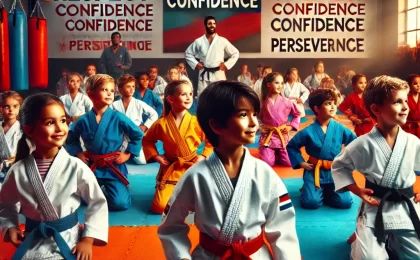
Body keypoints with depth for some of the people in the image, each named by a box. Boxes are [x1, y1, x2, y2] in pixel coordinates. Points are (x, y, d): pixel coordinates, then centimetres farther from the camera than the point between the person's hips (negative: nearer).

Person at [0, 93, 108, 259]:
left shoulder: (76, 167, -14)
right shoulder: (18, 171, -8)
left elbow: (98, 203, -7)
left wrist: (88, 240, -9)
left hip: (68, 242, -2)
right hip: (32, 243, 2)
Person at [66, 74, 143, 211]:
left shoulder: (118, 118, -10)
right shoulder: (83, 120, -6)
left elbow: (138, 135, 0)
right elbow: (70, 139, 12)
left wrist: (128, 154, -4)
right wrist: (78, 153, -2)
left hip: (114, 167, -2)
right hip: (91, 167, 2)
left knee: (120, 203, -14)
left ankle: (106, 189, 20)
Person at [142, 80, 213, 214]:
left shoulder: (197, 122, -9)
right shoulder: (161, 123, -8)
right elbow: (147, 140, 9)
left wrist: (204, 156, -6)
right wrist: (156, 156, -1)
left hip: (193, 169, 0)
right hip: (171, 170, 0)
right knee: (160, 207, -8)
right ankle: (176, 192, 25)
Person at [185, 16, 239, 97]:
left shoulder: (223, 41, 0)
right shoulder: (198, 41, 3)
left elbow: (235, 53, 8)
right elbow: (188, 53, 14)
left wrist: (227, 64, -1)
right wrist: (195, 64, 2)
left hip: (218, 74, 0)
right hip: (204, 75, 1)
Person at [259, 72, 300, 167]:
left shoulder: (287, 102, -3)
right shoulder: (263, 102, -4)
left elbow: (297, 115, 10)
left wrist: (291, 126, -1)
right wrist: (259, 126, -4)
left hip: (283, 136, 1)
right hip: (267, 136, -1)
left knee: (289, 163, -4)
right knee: (267, 163, -12)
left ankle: (277, 154, 26)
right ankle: (273, 154, 21)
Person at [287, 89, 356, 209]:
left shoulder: (340, 129, -4)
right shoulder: (308, 132, -11)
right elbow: (291, 146, 2)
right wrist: (300, 162, -5)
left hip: (335, 172, 2)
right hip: (314, 172, -2)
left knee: (345, 202, -13)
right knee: (311, 202, -21)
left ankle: (325, 192, 19)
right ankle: (308, 189, 17)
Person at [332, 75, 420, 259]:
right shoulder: (364, 144, -14)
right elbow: (339, 165, -1)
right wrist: (357, 191, -10)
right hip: (375, 209, -3)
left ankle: (390, 243, 37)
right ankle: (360, 239, 25)